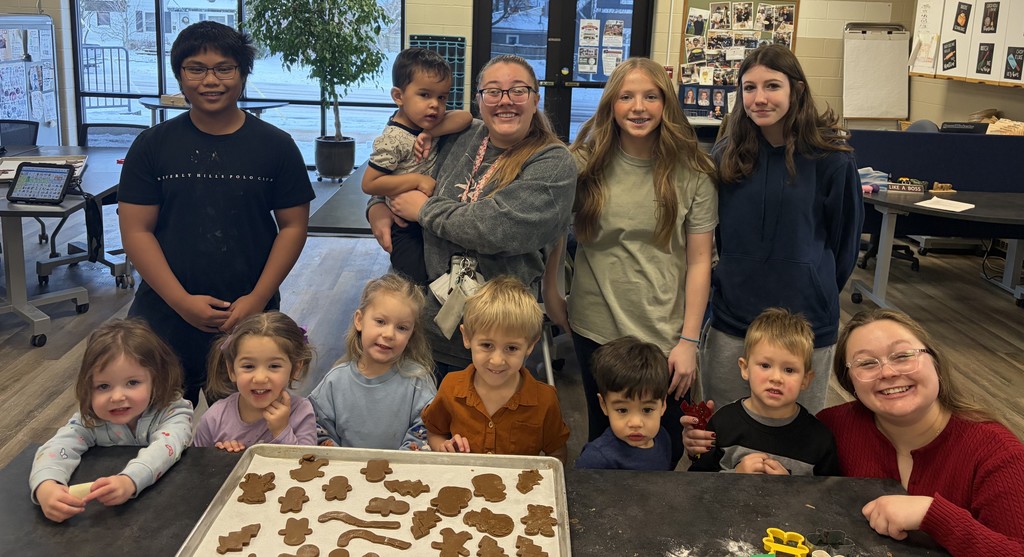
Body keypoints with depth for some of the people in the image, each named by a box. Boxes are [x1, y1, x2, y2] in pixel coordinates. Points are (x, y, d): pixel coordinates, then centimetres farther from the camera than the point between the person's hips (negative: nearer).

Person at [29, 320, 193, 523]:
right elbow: (58, 447, -22)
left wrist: (129, 481, -54)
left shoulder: (173, 413, -17)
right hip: (103, 513, 2)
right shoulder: (89, 420, -8)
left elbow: (165, 449, -35)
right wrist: (45, 487, -45)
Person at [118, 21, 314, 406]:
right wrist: (182, 302, -11)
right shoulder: (152, 146, 1)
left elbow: (293, 226, 1)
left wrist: (258, 299, -8)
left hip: (250, 316, 0)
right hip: (166, 315, 0)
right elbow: (136, 231, -1)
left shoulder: (276, 146, 1)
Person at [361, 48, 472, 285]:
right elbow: (369, 184, -23)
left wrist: (430, 134, -23)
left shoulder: (428, 122, -2)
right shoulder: (393, 139, -23)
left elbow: (465, 117, -10)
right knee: (417, 283, -4)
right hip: (405, 228, -7)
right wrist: (417, 180, -25)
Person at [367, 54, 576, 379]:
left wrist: (424, 209, -12)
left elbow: (496, 228, -25)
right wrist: (378, 208, 0)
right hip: (429, 320, 5)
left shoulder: (554, 164, -12)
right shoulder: (461, 140, 5)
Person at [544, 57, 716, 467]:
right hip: (596, 328, 1)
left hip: (665, 335, 0)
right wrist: (550, 294, 5)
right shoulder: (586, 164, -2)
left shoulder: (692, 173, -5)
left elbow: (699, 260, -5)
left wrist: (689, 340, -7)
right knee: (603, 436, 16)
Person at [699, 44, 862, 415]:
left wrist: (814, 295, 10)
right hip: (731, 319, 3)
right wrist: (726, 285, 12)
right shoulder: (726, 154, 1)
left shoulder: (830, 158, -9)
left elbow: (845, 241, 2)